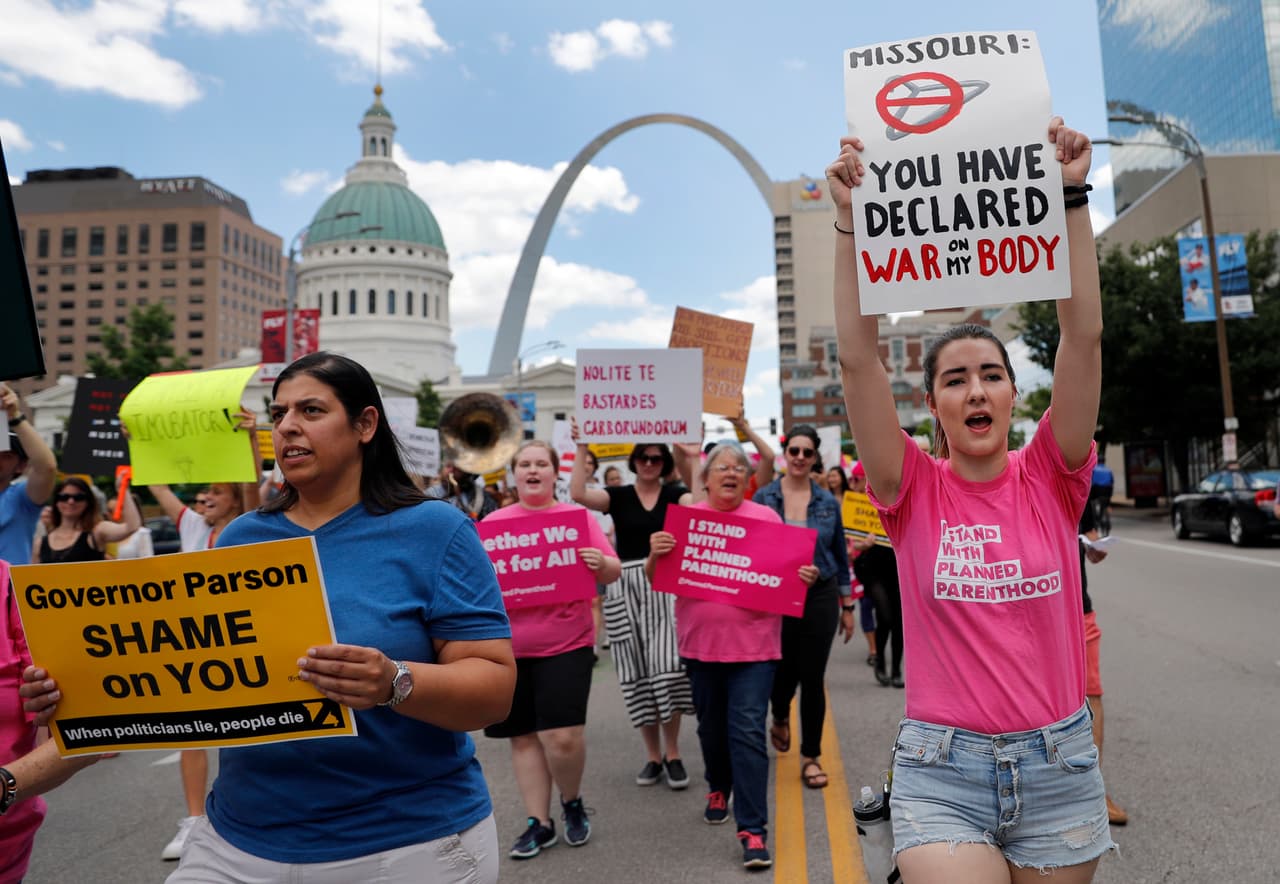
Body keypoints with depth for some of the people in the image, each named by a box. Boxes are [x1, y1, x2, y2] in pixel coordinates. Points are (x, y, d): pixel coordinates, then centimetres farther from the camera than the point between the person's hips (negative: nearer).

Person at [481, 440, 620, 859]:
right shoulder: (493, 522, 6)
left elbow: (613, 571, -1)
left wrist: (601, 563, -22)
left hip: (566, 644, -2)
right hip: (508, 646, 3)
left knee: (562, 736, -7)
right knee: (523, 736, 10)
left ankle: (572, 801, 24)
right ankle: (539, 822, 26)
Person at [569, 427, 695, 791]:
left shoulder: (675, 495, 7)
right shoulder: (618, 496, 7)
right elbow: (578, 493, -9)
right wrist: (581, 448, -13)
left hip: (666, 586, -1)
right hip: (627, 587, 1)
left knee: (668, 667, -9)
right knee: (637, 672, 6)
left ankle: (672, 754, 7)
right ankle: (653, 754, 19)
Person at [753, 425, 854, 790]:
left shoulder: (828, 502, 2)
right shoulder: (764, 498, -3)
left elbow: (841, 556, 9)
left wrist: (847, 606, 9)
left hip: (820, 597, 1)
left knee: (813, 678, 2)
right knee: (785, 673, 9)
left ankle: (811, 756, 19)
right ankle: (780, 719, 45)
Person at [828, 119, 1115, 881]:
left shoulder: (1051, 481, -2)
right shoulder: (914, 492, -6)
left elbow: (1083, 336, -10)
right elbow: (859, 358, -15)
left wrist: (1071, 197, -14)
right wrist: (852, 223, -21)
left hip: (1059, 766, 2)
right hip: (943, 769, -2)